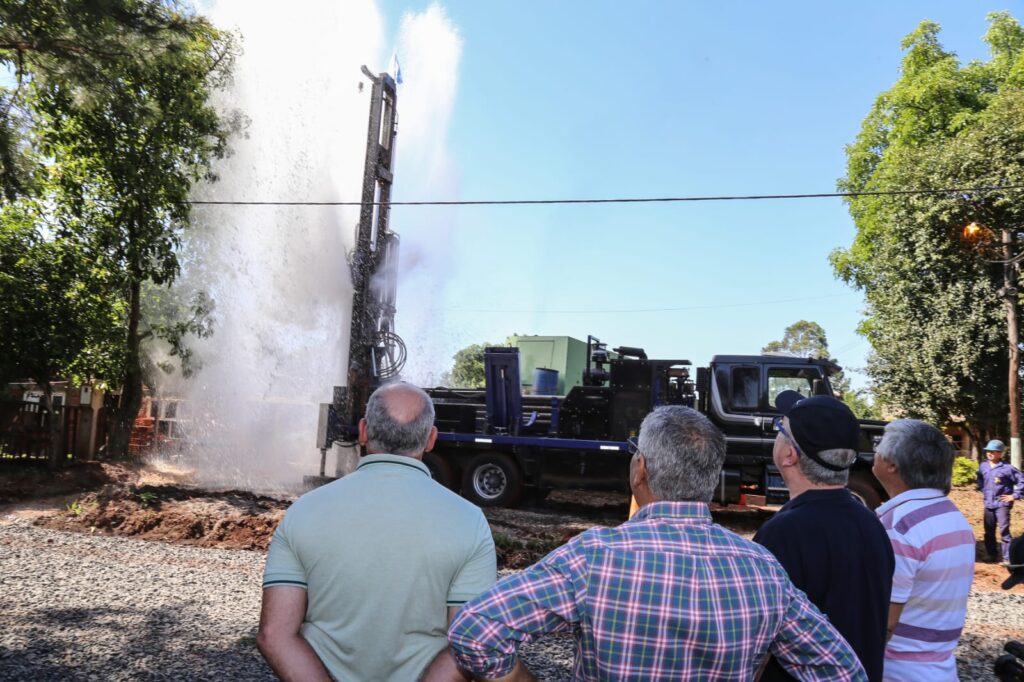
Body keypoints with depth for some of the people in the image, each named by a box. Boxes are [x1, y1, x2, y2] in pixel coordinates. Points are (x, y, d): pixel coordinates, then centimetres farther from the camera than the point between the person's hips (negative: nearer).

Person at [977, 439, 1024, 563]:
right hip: (988, 504, 6)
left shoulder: (1007, 468, -14)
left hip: (1002, 504, -6)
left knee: (1004, 530, -8)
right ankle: (991, 555, 27)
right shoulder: (983, 466, 4)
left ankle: (1007, 557, -1)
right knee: (989, 531, 13)